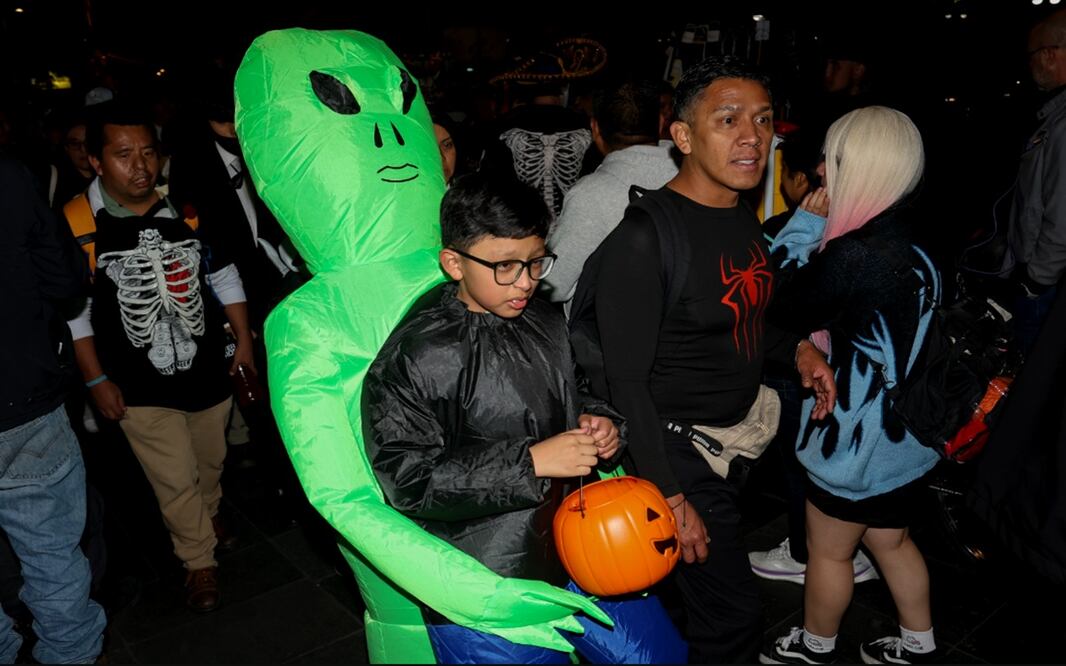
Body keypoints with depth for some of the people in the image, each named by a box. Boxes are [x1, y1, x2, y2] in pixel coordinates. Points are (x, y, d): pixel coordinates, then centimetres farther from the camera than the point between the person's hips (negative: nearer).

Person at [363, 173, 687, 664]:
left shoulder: (545, 324, 2)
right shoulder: (413, 357, -17)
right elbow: (408, 480, -21)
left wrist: (597, 423, -4)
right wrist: (530, 462, -24)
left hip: (574, 544, 7)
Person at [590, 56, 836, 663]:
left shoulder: (744, 215, 2)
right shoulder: (645, 237, -24)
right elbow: (626, 380, -22)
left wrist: (797, 348, 0)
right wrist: (671, 498, -21)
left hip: (738, 434, 8)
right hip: (680, 451, -8)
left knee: (703, 594, 23)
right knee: (735, 616, 5)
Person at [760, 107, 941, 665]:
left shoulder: (853, 256, -30)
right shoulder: (910, 242, 0)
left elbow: (780, 308, -17)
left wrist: (806, 222, -12)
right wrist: (820, 226, -3)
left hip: (860, 439, -8)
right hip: (904, 434, 8)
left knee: (828, 550, 15)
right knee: (891, 540, 26)